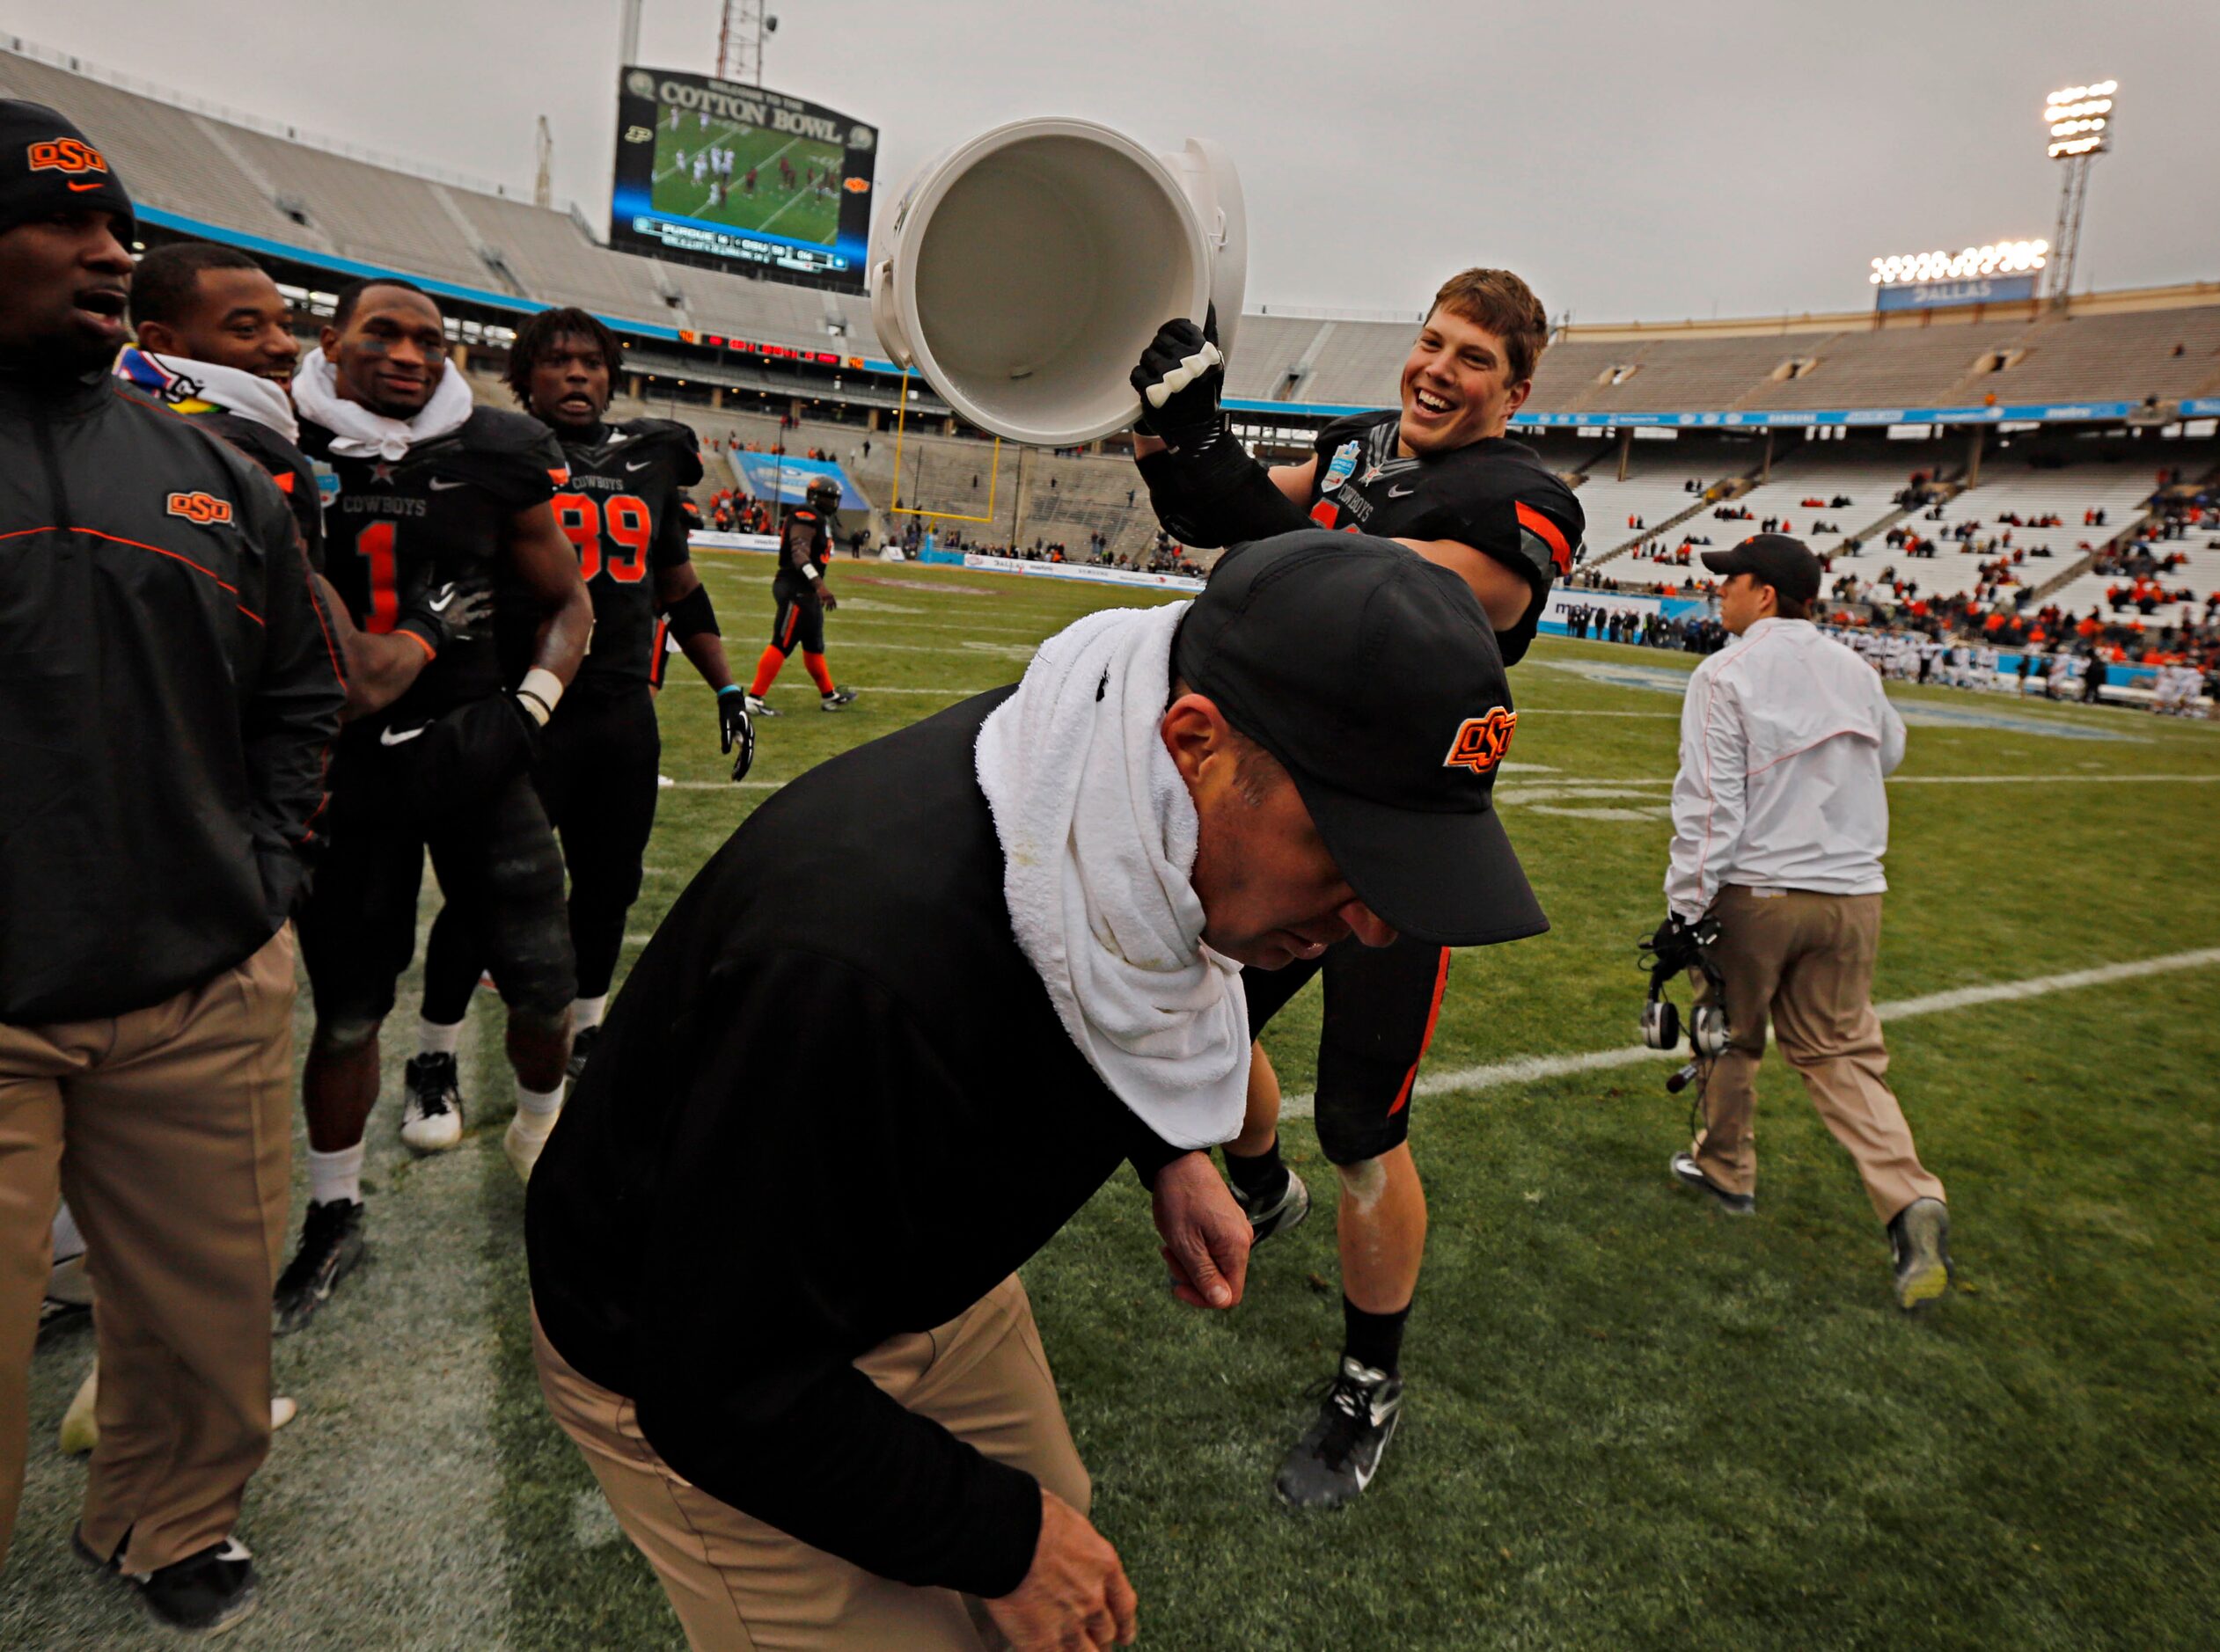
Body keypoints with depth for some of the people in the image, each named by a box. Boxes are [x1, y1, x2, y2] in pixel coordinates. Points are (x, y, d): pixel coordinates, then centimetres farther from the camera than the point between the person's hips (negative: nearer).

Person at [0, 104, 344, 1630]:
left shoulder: (207, 473, 11)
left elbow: (300, 699, 18)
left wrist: (264, 878, 7)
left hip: (205, 995, 4)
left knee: (206, 1313, 15)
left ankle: (171, 1532, 40)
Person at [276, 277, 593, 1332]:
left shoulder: (492, 459, -1)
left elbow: (565, 602, 7)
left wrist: (528, 706, -6)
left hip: (474, 752, 1)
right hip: (343, 764, 0)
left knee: (544, 982, 2)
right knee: (347, 1007, 9)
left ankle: (540, 1128, 34)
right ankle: (334, 1216, 28)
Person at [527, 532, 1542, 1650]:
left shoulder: (1116, 806, -17)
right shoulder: (860, 959, -43)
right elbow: (726, 1390, -30)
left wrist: (1170, 1153, -1)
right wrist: (999, 1537, -19)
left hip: (926, 1276, 7)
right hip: (689, 1359, -6)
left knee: (1055, 1523, 19)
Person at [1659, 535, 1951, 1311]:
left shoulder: (1724, 675, -11)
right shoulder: (1852, 669, 7)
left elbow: (1708, 803, -16)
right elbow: (1889, 751, 26)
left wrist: (1685, 905, -14)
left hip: (1755, 893, -5)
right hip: (1853, 894, 5)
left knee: (1731, 1033, 16)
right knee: (1843, 1051, 11)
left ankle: (1725, 1168, 31)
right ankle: (1911, 1200, -4)